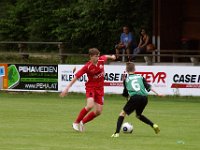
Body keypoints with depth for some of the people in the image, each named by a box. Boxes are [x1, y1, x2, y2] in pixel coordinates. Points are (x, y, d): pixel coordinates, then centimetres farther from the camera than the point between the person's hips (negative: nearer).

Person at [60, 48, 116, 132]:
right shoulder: (87, 67, -20)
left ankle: (82, 122, 20)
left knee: (98, 112, 0)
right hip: (90, 87, -5)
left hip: (100, 88, 5)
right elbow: (76, 77, -18)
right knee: (90, 106, -28)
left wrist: (111, 57, 41)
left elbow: (106, 57, 18)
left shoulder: (101, 60, -7)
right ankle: (76, 123, -10)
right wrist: (67, 88, -21)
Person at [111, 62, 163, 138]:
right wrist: (157, 93, 13)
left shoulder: (126, 79, 16)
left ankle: (117, 133, -7)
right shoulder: (140, 77, 20)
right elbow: (148, 87, 10)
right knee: (138, 115, 29)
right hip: (144, 98, 4)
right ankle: (154, 125, 15)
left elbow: (125, 94, 22)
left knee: (123, 113, 8)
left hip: (135, 97, -4)